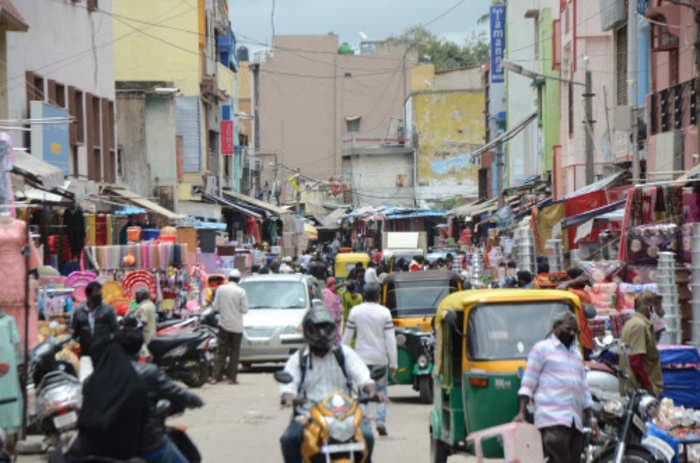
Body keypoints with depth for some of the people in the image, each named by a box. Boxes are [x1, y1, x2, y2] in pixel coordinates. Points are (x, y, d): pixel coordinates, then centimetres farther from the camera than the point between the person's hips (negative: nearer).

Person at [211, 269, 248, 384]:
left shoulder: (220, 289, -4)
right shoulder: (241, 291, -10)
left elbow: (215, 307, -1)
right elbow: (244, 309, -7)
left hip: (224, 324, 2)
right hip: (236, 326, -2)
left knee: (221, 351, 6)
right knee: (234, 352, 6)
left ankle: (215, 376, 0)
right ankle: (232, 377, 5)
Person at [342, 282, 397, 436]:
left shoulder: (355, 311, -2)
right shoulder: (384, 313, -5)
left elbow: (347, 337, 3)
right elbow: (390, 339, -6)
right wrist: (393, 363, -3)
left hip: (362, 357, 0)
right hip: (380, 358, 0)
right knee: (381, 390, 13)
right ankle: (381, 421, 1)